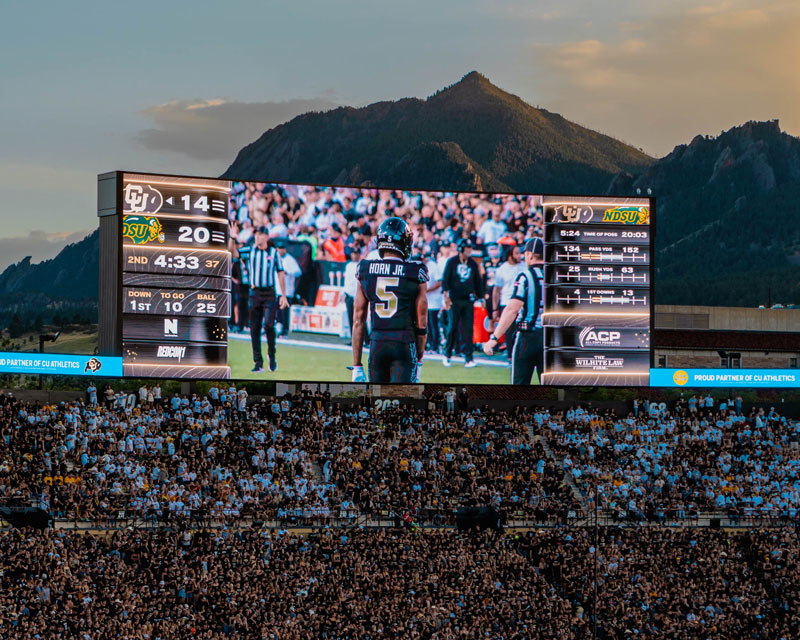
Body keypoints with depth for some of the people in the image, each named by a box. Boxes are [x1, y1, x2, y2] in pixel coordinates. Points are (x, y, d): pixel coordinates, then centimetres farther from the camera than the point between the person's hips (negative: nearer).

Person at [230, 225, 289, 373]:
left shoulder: (274, 252, 2)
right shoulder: (250, 250, 6)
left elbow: (280, 274, 6)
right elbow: (234, 253, -6)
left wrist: (283, 296, 3)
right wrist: (232, 238, -22)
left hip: (269, 294, -2)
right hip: (255, 293, 2)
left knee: (268, 325, -17)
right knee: (254, 329, 2)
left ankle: (272, 355, 6)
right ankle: (258, 363, 7)